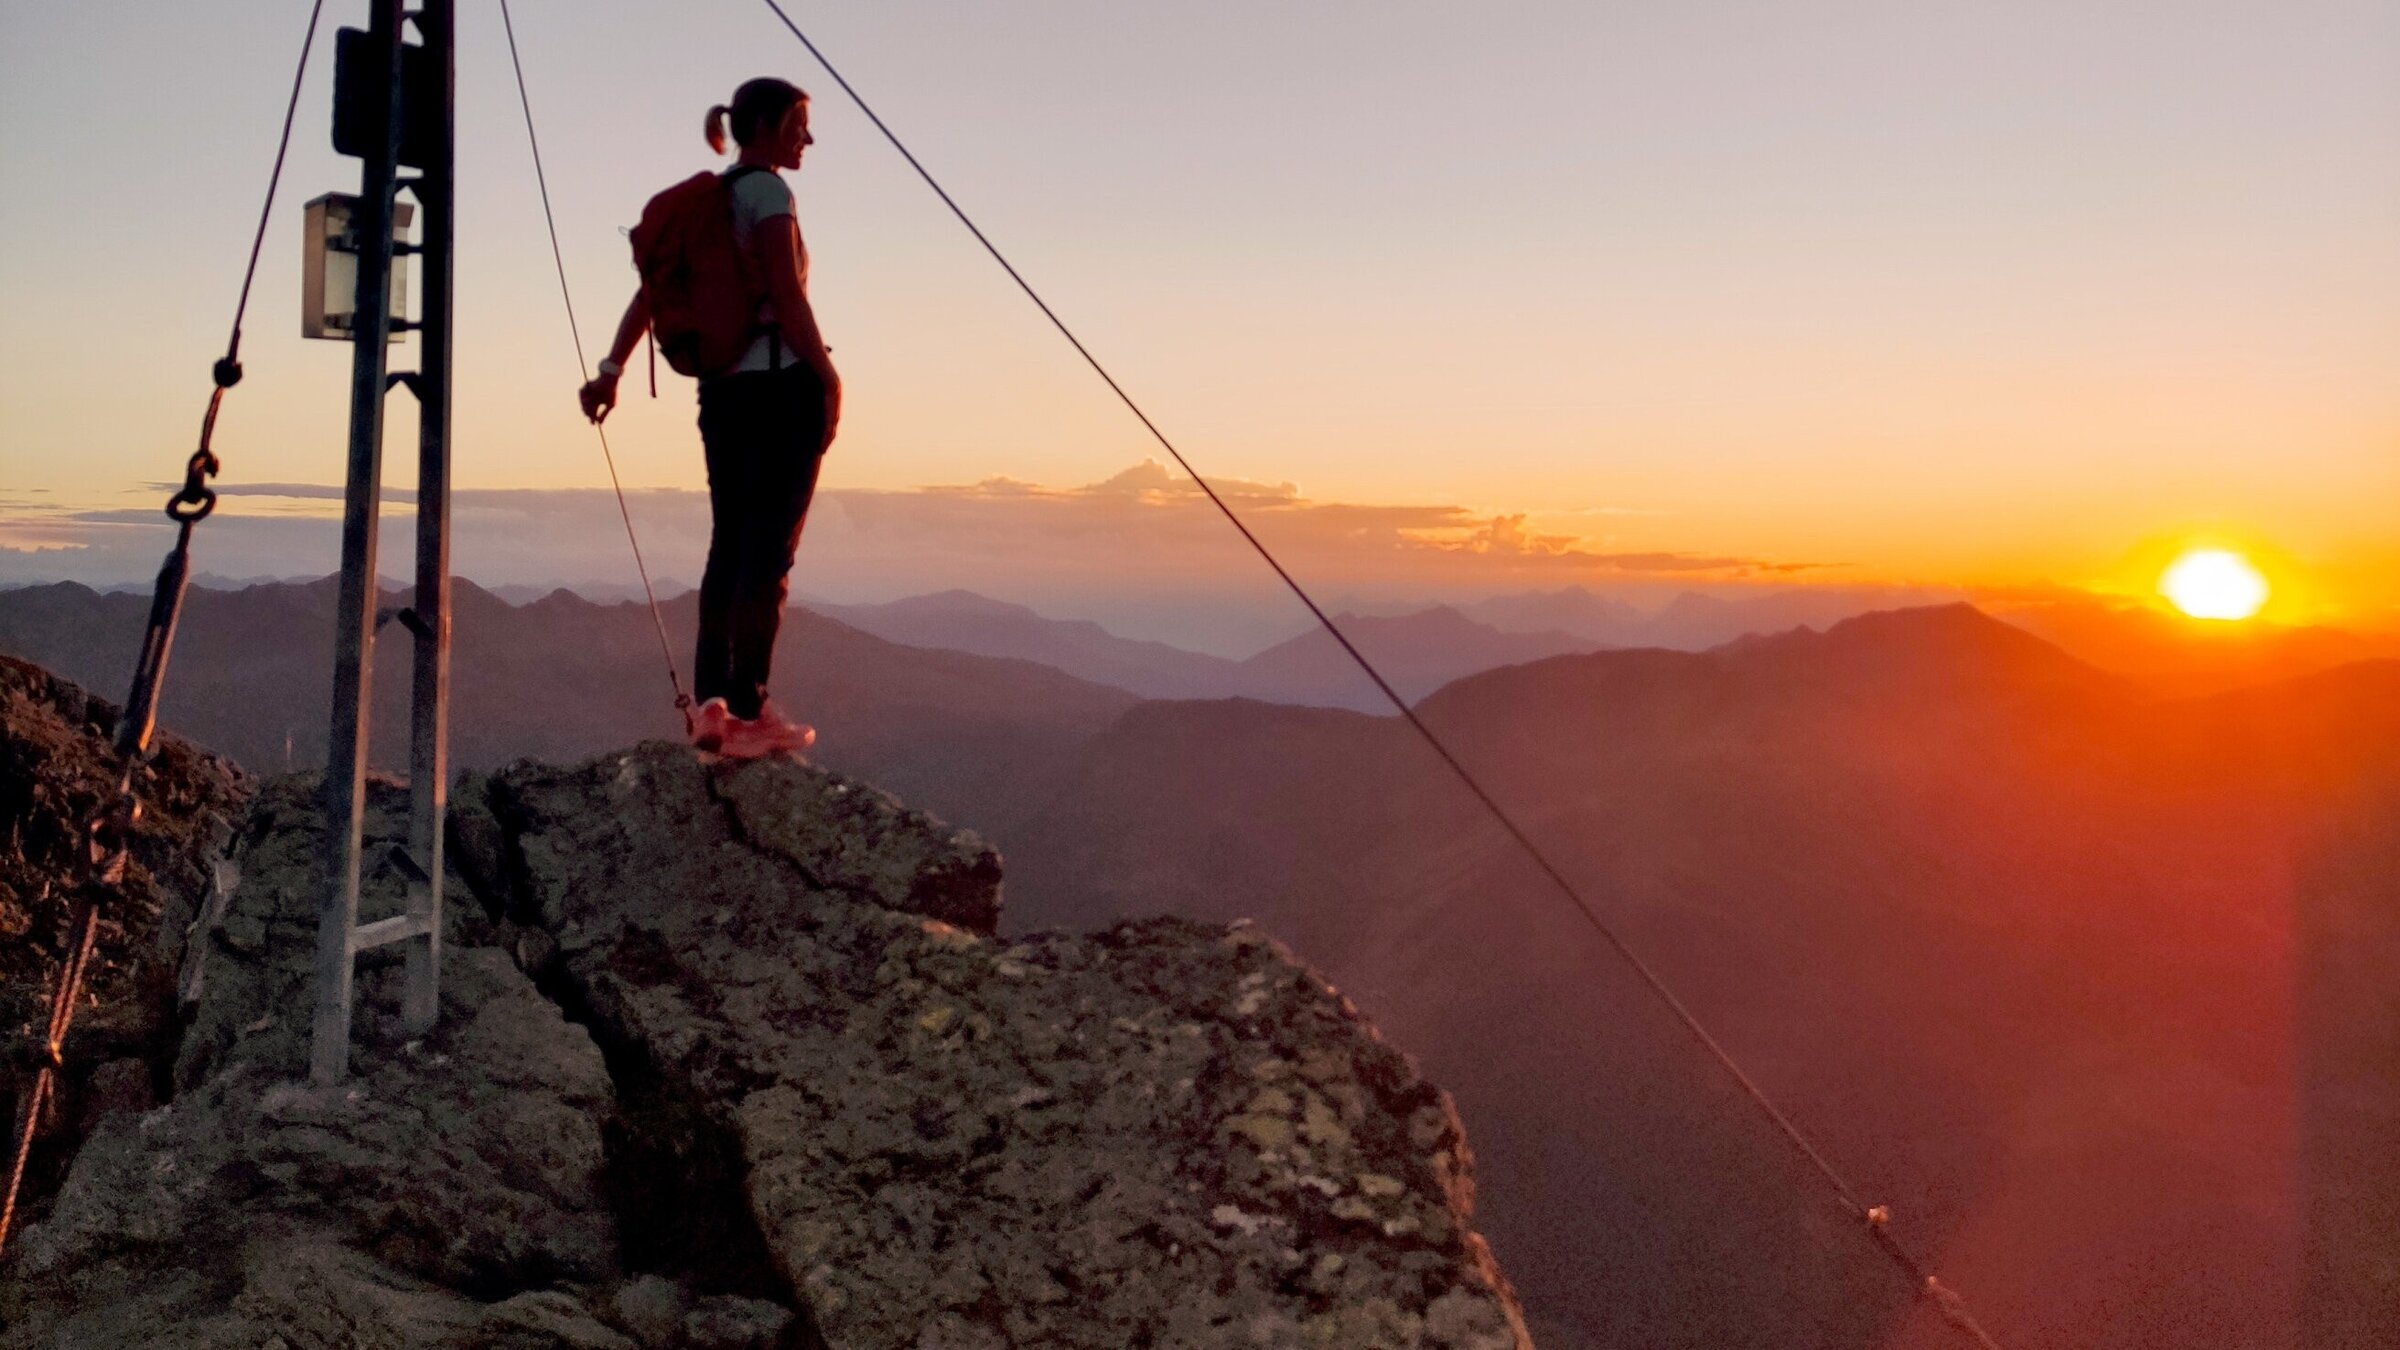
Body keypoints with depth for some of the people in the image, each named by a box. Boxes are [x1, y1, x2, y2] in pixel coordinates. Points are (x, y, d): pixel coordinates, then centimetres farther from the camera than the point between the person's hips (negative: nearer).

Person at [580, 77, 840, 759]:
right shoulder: (768, 190, -7)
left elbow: (649, 293, 12)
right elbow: (788, 296, -15)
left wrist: (610, 371, 10)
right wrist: (829, 377, -10)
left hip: (721, 388, 8)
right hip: (780, 382, -8)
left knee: (728, 547, 10)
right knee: (769, 550, -6)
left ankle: (710, 704, 9)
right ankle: (747, 711, -6)